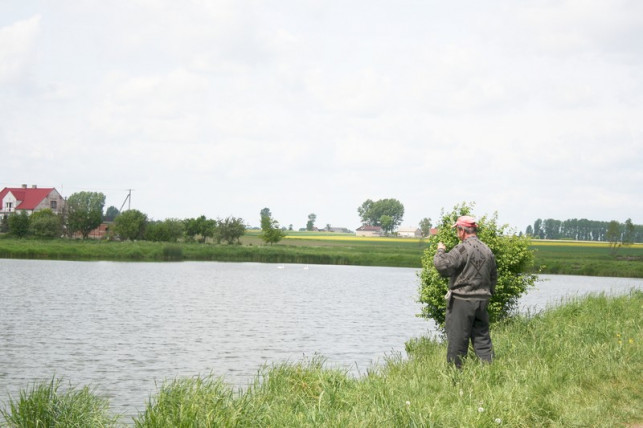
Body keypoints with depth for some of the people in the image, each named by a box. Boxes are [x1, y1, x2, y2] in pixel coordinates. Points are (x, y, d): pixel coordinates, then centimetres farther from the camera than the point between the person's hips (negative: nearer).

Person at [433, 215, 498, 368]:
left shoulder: (462, 249, -14)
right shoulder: (487, 251, 11)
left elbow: (442, 266, -21)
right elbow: (493, 277, 19)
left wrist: (440, 251, -3)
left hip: (462, 301, -7)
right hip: (482, 301, 7)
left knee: (457, 340, 0)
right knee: (482, 338, 10)